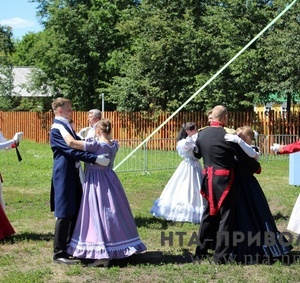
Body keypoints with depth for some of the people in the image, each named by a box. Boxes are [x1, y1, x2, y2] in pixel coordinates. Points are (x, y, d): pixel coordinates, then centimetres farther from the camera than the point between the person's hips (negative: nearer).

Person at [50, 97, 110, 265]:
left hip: (73, 174, 10)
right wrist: (96, 159, -28)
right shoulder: (57, 129, -16)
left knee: (75, 212, 14)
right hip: (64, 175, -9)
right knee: (64, 214, -5)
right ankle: (59, 253, 3)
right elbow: (72, 151, -24)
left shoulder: (67, 126, 15)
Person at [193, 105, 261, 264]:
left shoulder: (201, 134, 4)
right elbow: (243, 157, -9)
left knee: (209, 214, 18)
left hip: (208, 179, 7)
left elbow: (196, 154, 21)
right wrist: (257, 167, 9)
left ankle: (201, 250, 25)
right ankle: (221, 255, 3)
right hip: (224, 180, -7)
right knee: (226, 217, 2)